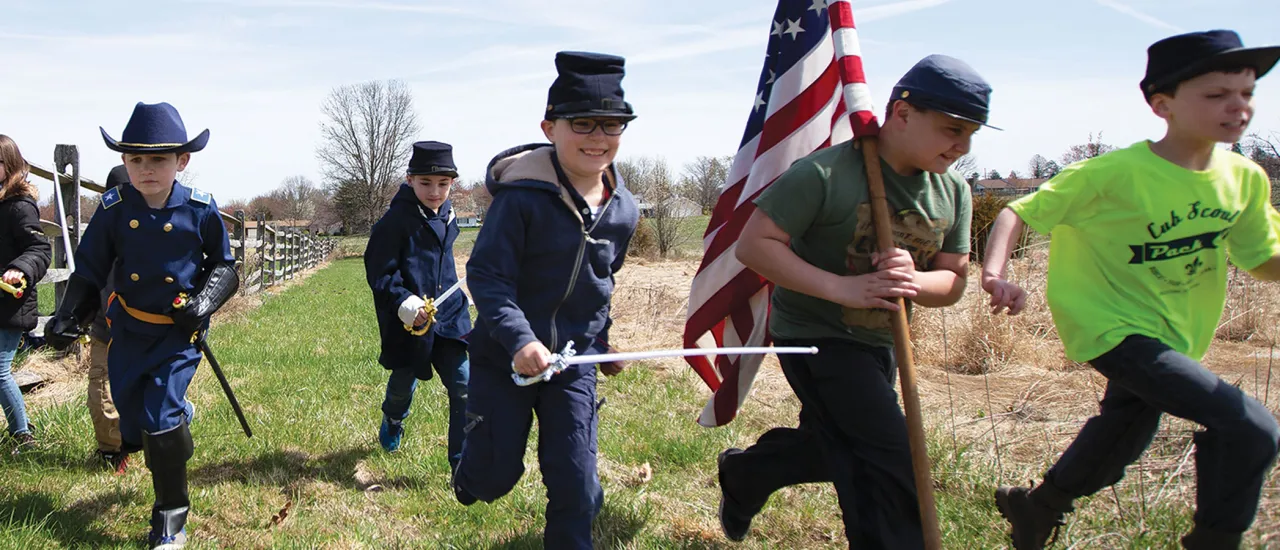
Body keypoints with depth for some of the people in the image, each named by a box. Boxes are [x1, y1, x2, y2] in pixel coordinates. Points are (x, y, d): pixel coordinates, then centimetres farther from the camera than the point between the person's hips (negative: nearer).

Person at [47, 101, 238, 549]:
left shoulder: (200, 209, -12)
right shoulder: (113, 209, -7)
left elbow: (223, 264, 2)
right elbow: (89, 269, 3)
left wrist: (206, 300, -15)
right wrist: (69, 316, -7)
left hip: (179, 331, -3)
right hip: (128, 329, 4)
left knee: (161, 421, -9)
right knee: (132, 417, 16)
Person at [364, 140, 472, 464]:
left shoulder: (447, 216, 7)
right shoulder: (396, 220, -14)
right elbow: (378, 272, -16)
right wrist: (404, 302, -28)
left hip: (447, 317, 5)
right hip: (407, 321, -4)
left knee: (463, 386, -6)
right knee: (403, 383, 16)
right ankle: (392, 422, 53)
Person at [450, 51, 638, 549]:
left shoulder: (623, 211, -1)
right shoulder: (522, 196, -19)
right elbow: (486, 274, -21)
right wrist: (518, 339, -33)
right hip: (504, 356, -3)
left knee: (576, 482, 2)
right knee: (495, 472, 9)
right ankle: (469, 479, 46)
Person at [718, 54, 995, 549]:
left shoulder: (952, 192, -1)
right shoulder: (826, 173, -22)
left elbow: (953, 282, 3)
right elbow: (754, 244, -22)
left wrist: (913, 280, -21)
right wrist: (841, 288, -30)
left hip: (880, 342, 8)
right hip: (816, 336, -8)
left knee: (831, 448, 24)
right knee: (891, 470, -14)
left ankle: (742, 475, 50)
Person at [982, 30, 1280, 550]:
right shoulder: (1116, 174, -21)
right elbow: (1019, 212, -17)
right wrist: (995, 273, -34)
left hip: (1173, 337, 8)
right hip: (1115, 331, -8)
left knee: (1119, 441, 22)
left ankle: (1037, 507, 46)